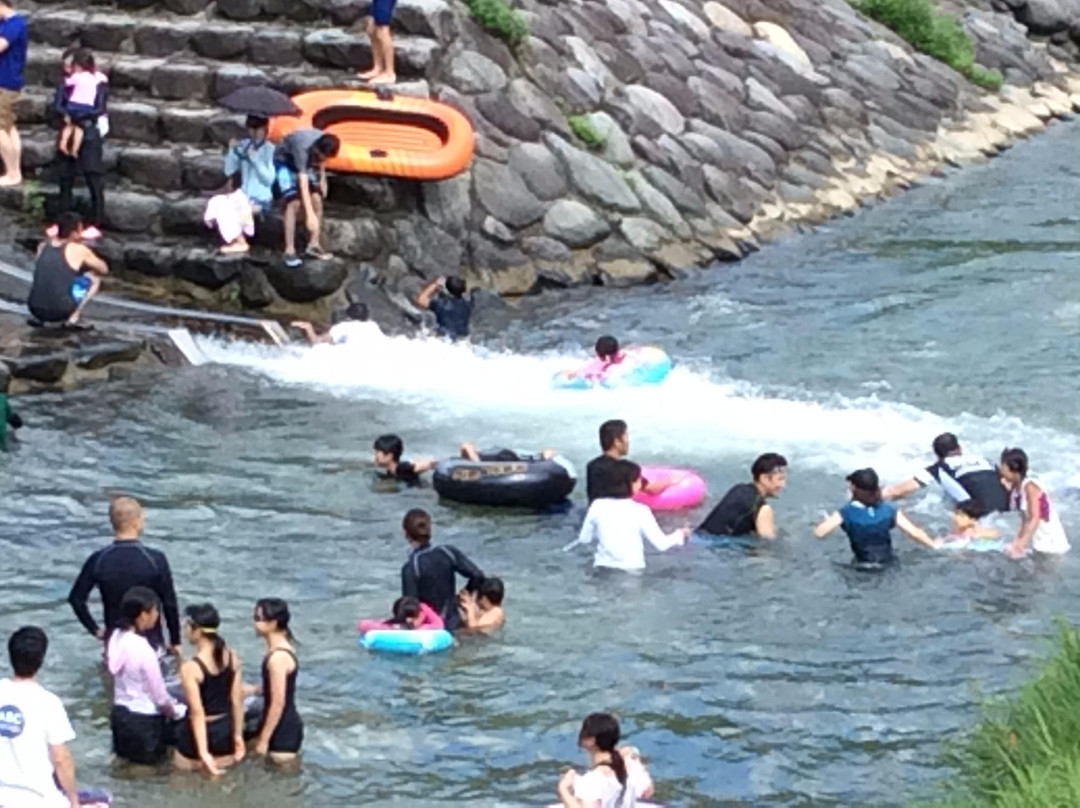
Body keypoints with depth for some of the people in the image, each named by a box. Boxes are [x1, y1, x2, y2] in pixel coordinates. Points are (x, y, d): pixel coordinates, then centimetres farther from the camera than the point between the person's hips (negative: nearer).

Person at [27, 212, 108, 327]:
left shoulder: (42, 247, 12)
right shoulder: (79, 250, -1)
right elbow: (104, 270, 14)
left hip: (35, 309, 5)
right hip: (61, 312, -5)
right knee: (95, 276, 14)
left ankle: (38, 317, 17)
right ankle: (73, 316, 1)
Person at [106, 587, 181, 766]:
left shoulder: (115, 638, -3)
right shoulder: (143, 650, -24)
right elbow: (160, 698, -16)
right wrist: (174, 712, 4)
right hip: (143, 721, -8)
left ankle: (128, 749, 14)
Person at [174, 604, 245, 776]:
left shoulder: (190, 668, -20)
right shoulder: (232, 657, -4)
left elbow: (197, 712, -21)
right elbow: (237, 701, 1)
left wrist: (203, 752, -21)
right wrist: (238, 735, 10)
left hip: (198, 735, -5)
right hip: (225, 731, 5)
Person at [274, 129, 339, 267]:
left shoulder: (325, 144, -25)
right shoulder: (303, 148, -42)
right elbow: (303, 183, -43)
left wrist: (322, 179, -3)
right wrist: (310, 215, -45)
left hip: (306, 163, 6)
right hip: (285, 161, -6)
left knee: (317, 199, -5)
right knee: (294, 202, -19)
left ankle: (314, 244, 7)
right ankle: (289, 250, -16)